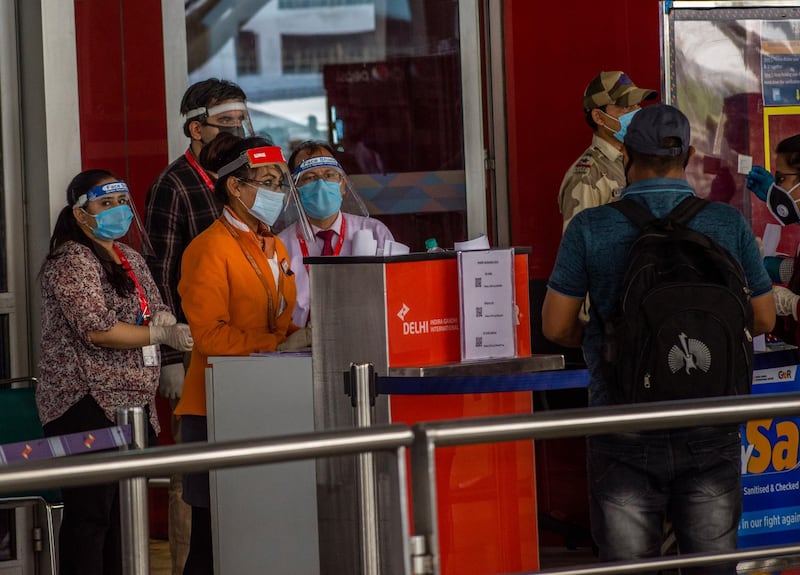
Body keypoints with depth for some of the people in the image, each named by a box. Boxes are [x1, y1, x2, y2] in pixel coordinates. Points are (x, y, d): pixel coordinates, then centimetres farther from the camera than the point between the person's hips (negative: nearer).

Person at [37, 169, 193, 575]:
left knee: (126, 512, 10)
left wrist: (169, 324, -5)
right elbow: (97, 330, -20)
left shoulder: (131, 259, 17)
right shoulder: (71, 261, -10)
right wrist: (160, 334, -18)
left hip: (134, 403, 9)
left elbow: (158, 313, 20)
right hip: (87, 406, -9)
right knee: (91, 513, -9)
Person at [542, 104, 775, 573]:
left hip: (626, 435, -1)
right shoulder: (729, 225, -3)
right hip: (710, 433, 1)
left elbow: (556, 326, -1)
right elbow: (764, 319, 7)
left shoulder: (590, 229, -8)